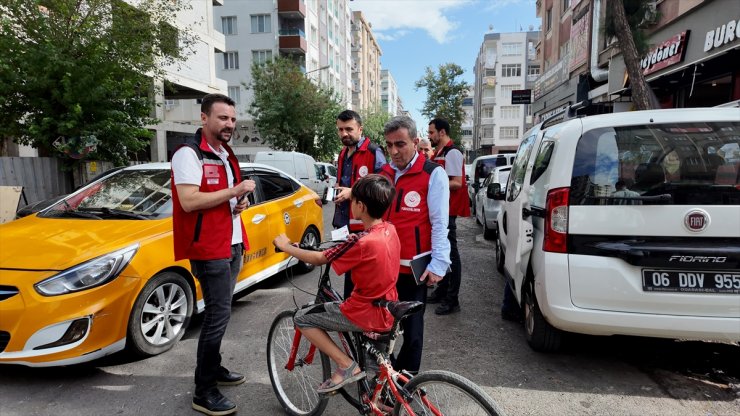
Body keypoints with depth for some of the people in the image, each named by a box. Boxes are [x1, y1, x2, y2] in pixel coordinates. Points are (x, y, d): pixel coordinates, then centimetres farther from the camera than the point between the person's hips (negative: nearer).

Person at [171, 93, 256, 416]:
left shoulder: (226, 155, 15)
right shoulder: (189, 153, -14)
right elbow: (189, 201, -25)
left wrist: (241, 203, 2)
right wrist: (234, 191, -21)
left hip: (232, 245, 9)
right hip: (209, 248, -9)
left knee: (219, 313, 17)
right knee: (218, 315, -5)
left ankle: (214, 368, 33)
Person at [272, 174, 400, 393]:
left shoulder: (361, 242, -26)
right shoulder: (390, 230, -4)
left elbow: (318, 259, -14)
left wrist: (285, 246, 0)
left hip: (367, 315, -8)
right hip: (387, 311, 8)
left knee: (302, 318, 5)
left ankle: (347, 366, 2)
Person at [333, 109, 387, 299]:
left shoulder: (373, 152, -11)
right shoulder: (343, 154, 16)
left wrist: (352, 192, -20)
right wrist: (335, 190, 9)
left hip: (364, 224, -8)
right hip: (344, 221, 8)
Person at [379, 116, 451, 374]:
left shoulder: (433, 173, -8)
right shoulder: (384, 173, 11)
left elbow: (439, 223, -10)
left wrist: (438, 263, -14)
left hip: (413, 268, -5)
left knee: (412, 329, 7)